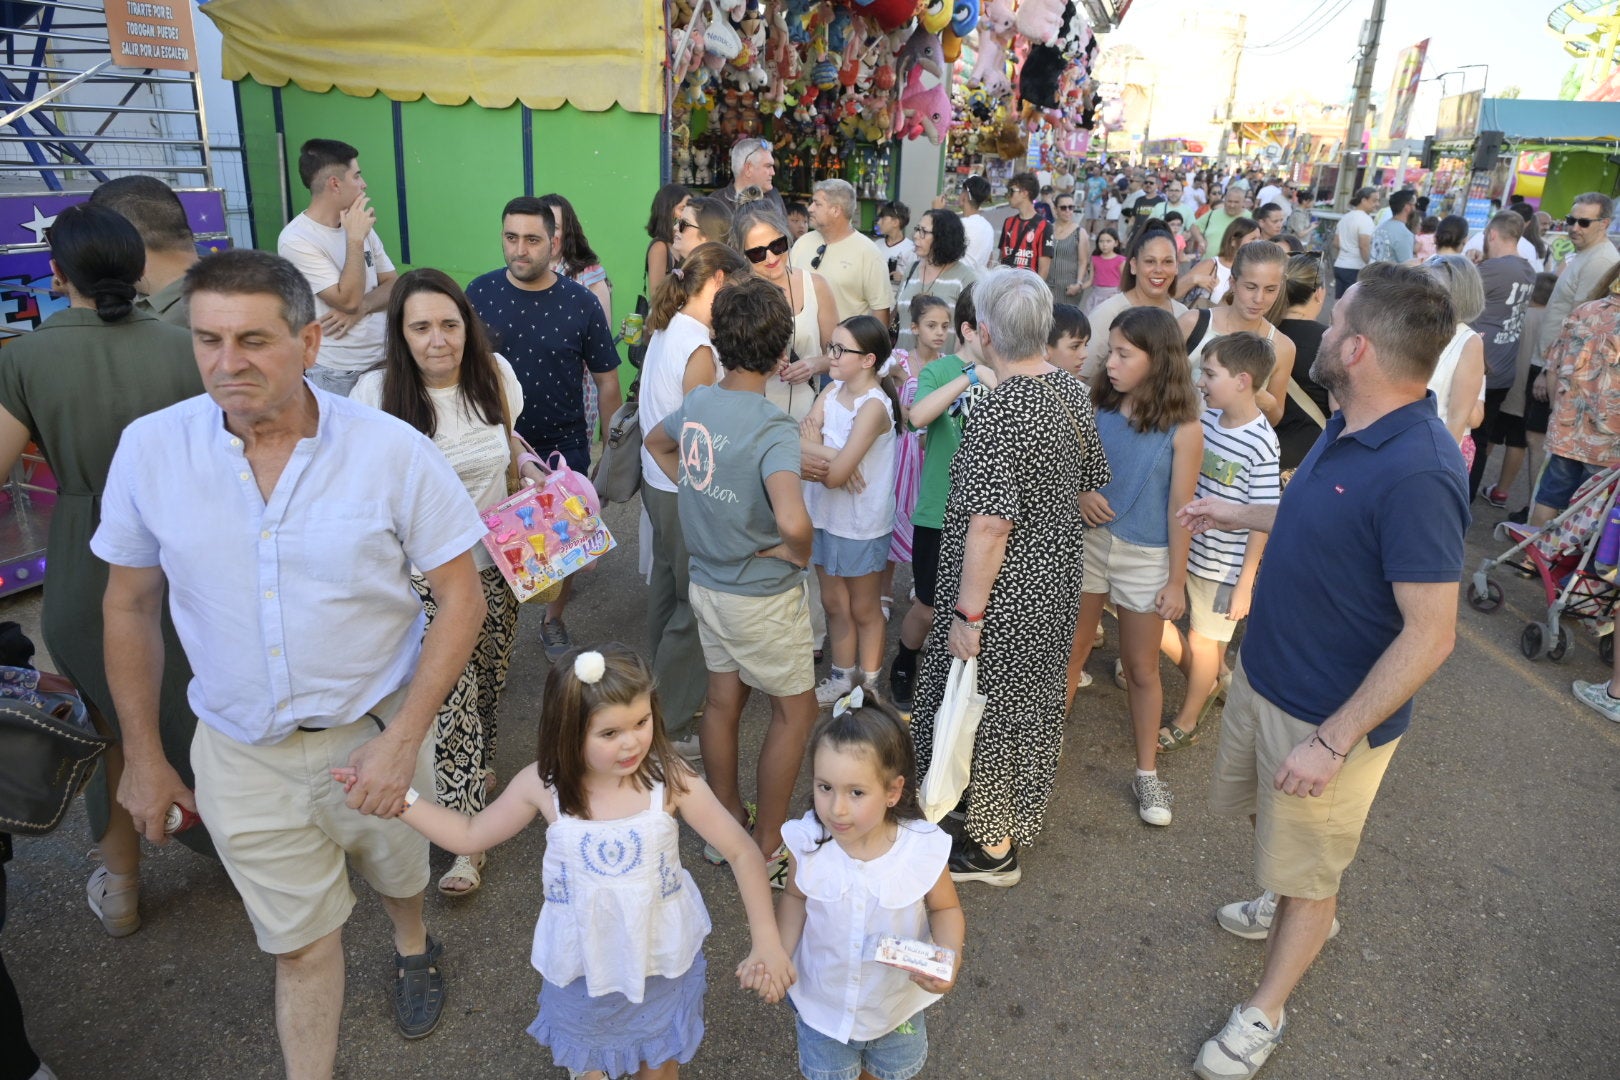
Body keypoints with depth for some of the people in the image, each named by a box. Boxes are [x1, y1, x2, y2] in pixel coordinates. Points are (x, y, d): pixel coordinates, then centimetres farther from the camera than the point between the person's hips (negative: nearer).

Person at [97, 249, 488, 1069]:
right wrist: (142, 756, 6)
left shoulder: (394, 451, -17)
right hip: (240, 754, 1)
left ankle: (413, 948, 61)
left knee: (396, 871, 27)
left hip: (373, 735, 0)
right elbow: (129, 607, 2)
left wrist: (403, 740, -17)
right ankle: (309, 1072, 40)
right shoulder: (149, 449, -10)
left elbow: (460, 598, -12)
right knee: (300, 942, 14)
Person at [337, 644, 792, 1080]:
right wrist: (398, 796, -12)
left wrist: (766, 941, -23)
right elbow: (470, 835, -3)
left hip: (662, 960, -1)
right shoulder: (543, 785, -20)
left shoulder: (670, 780, -25)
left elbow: (742, 852, -19)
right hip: (582, 962, 1)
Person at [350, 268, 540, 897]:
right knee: (450, 699, -5)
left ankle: (478, 767, 47)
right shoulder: (377, 393, -14)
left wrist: (531, 472, -2)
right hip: (425, 577, -3)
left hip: (493, 564, 4)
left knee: (488, 685, 16)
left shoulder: (494, 374, -2)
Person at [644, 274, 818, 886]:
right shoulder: (773, 429, -26)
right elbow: (792, 521, -42)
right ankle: (767, 850, 22)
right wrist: (797, 553, -20)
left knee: (723, 699, 20)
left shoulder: (697, 403, -4)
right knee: (795, 711, 12)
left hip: (706, 581, 7)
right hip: (763, 597, -7)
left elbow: (657, 443, 20)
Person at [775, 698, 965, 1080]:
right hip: (823, 1001, 0)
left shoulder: (924, 848, -30)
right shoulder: (807, 843, -26)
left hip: (897, 1003, 0)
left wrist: (949, 955, -29)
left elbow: (946, 909, -11)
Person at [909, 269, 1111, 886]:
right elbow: (1090, 485, 11)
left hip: (1005, 592, -9)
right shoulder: (1072, 391, 1)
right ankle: (1022, 816, 43)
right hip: (1058, 580, 9)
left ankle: (993, 847, 25)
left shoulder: (999, 413, -26)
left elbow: (990, 526, -28)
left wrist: (967, 613, -22)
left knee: (991, 708, 8)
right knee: (1036, 698, 22)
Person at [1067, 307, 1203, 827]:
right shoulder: (1097, 406, -5)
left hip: (1145, 556, -2)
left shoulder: (1182, 428, -14)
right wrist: (1078, 493, -17)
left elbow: (1180, 507, -10)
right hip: (1087, 542, 3)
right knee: (1069, 651, 13)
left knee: (1142, 669, 11)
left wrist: (1176, 580, -6)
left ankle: (1147, 773, 27)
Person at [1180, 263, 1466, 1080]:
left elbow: (1430, 633, -28)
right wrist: (1236, 515, 24)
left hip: (1330, 714, -8)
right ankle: (1290, 903, 58)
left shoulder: (1417, 473, -30)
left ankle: (1264, 1013, 35)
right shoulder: (1348, 429, -2)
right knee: (1260, 812, 29)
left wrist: (1333, 741, -26)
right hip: (1262, 676, 8)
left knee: (1305, 874, 13)